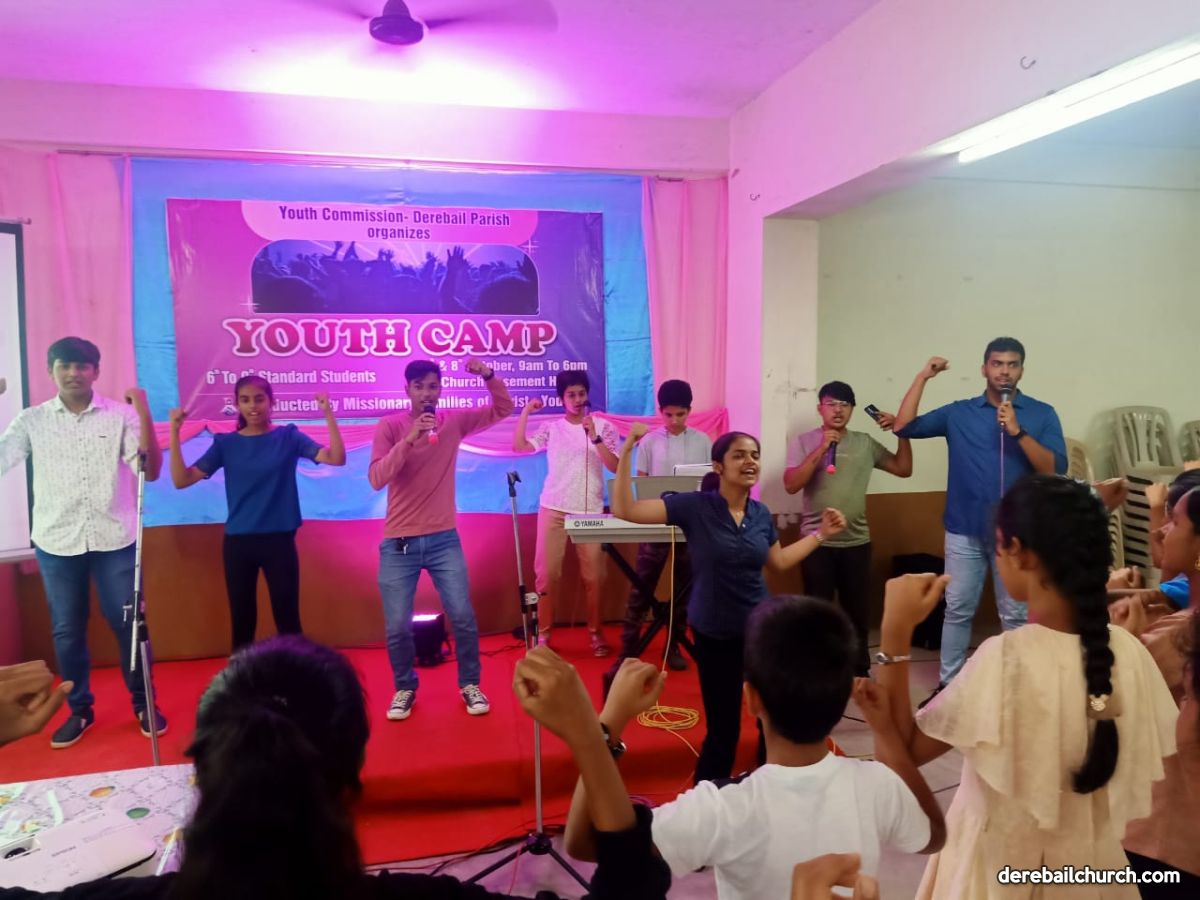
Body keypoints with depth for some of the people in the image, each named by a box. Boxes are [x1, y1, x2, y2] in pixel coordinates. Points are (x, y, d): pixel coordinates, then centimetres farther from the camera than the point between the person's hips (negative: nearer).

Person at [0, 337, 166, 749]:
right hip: (56, 543, 2)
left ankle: (143, 702, 21)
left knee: (128, 623, 5)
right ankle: (79, 710, 27)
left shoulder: (120, 415, -3)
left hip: (114, 539, -2)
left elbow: (151, 471, -8)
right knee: (66, 630, 11)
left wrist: (144, 415, -18)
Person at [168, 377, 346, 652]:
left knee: (288, 620, 3)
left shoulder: (288, 437, -1)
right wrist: (174, 432, -11)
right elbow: (182, 480, -3)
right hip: (238, 543, 2)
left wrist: (328, 414, -23)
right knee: (241, 622, 11)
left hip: (279, 541, -2)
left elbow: (336, 458, -13)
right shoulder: (226, 443, 3)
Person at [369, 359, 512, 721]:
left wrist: (488, 375, -12)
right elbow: (376, 479, -16)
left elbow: (503, 409, 5)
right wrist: (409, 440, -27)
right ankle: (405, 688, 26)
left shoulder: (454, 421, 2)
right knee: (397, 627, 3)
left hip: (444, 539, 2)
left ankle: (470, 685, 22)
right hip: (398, 543, -1)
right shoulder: (389, 426, -6)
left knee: (463, 617, 2)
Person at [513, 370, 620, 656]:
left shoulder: (604, 427, 3)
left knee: (593, 576, -1)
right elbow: (519, 446, -6)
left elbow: (615, 467, -6)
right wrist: (526, 411, -4)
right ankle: (543, 634, 11)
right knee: (547, 573, 0)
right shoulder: (550, 428, 5)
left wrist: (595, 437, -17)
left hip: (591, 511, -1)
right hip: (553, 509, 1)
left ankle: (596, 633, 14)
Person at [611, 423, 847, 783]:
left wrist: (822, 533, 12)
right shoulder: (694, 506, -16)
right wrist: (627, 450, -29)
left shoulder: (761, 514, -1)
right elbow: (624, 510, -22)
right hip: (715, 632, -4)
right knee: (723, 727, 8)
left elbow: (779, 562, 16)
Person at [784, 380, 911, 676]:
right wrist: (821, 449, -20)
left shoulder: (865, 443, 5)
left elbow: (903, 469, 8)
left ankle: (860, 670, 31)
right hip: (817, 541, -3)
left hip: (857, 541, 3)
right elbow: (791, 485, -14)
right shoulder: (805, 442, -4)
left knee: (858, 610, 14)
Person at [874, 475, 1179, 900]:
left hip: (1000, 866, -4)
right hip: (1091, 862, 4)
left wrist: (895, 634, -24)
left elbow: (902, 751, -21)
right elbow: (1142, 771, -1)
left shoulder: (1004, 658, -28)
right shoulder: (1128, 652, -13)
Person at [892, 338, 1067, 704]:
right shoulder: (958, 413, 3)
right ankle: (948, 683, 21)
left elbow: (1056, 469, -9)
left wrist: (1018, 431, -20)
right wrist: (923, 376, -8)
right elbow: (904, 427, -4)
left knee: (1016, 615, 8)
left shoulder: (1042, 414, 0)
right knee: (957, 611, 10)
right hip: (965, 531, 1)